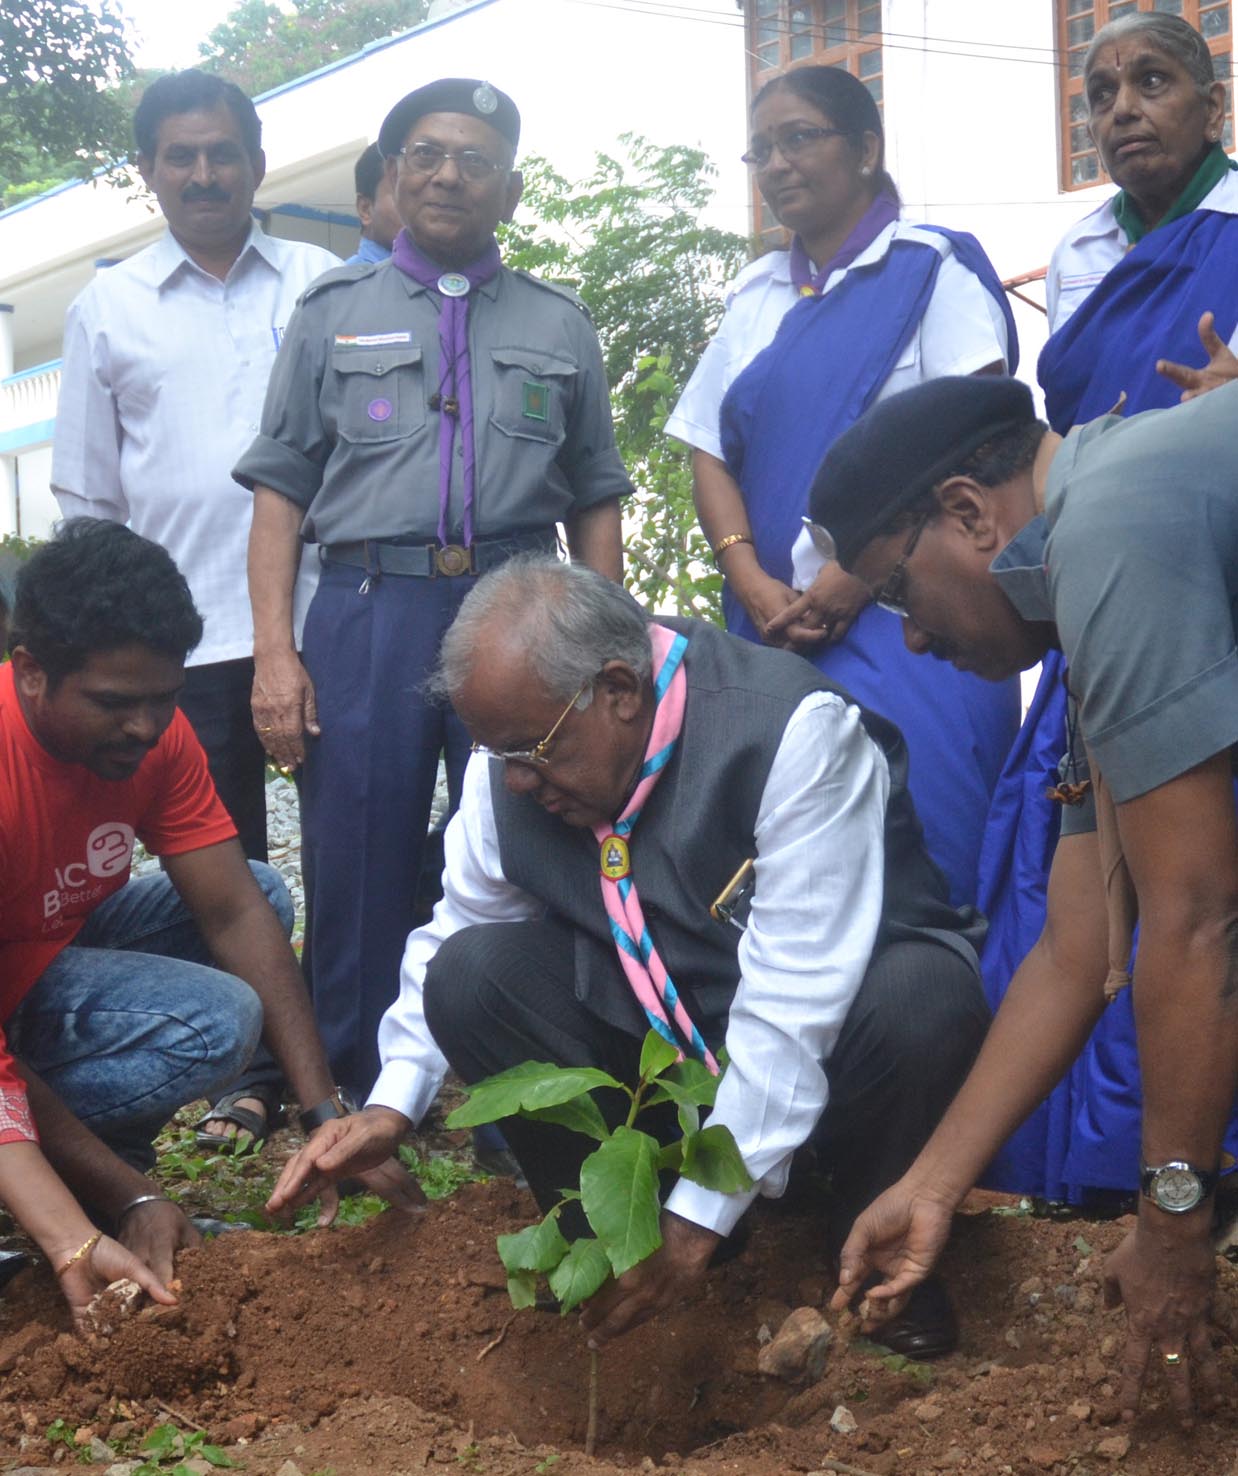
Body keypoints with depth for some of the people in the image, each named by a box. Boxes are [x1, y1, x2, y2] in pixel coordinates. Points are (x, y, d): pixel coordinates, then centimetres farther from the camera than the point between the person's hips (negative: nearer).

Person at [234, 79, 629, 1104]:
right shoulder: (332, 315, 13)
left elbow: (596, 502, 13)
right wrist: (275, 651, -4)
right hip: (369, 614, 0)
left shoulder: (560, 327, 15)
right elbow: (282, 490, 7)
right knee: (359, 875, 3)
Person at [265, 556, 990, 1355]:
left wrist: (700, 1219, -33)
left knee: (922, 998, -37)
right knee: (471, 972, -19)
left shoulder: (794, 732, -29)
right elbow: (458, 925, 6)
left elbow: (792, 1005, -32)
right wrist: (391, 1108, -7)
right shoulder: (517, 751, -11)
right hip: (653, 1027, 4)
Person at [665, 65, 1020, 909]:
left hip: (903, 617, -5)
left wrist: (860, 572, -16)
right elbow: (710, 450, 13)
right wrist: (752, 582, -5)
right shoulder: (758, 298, 18)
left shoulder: (932, 269, 1)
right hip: (775, 634, 5)